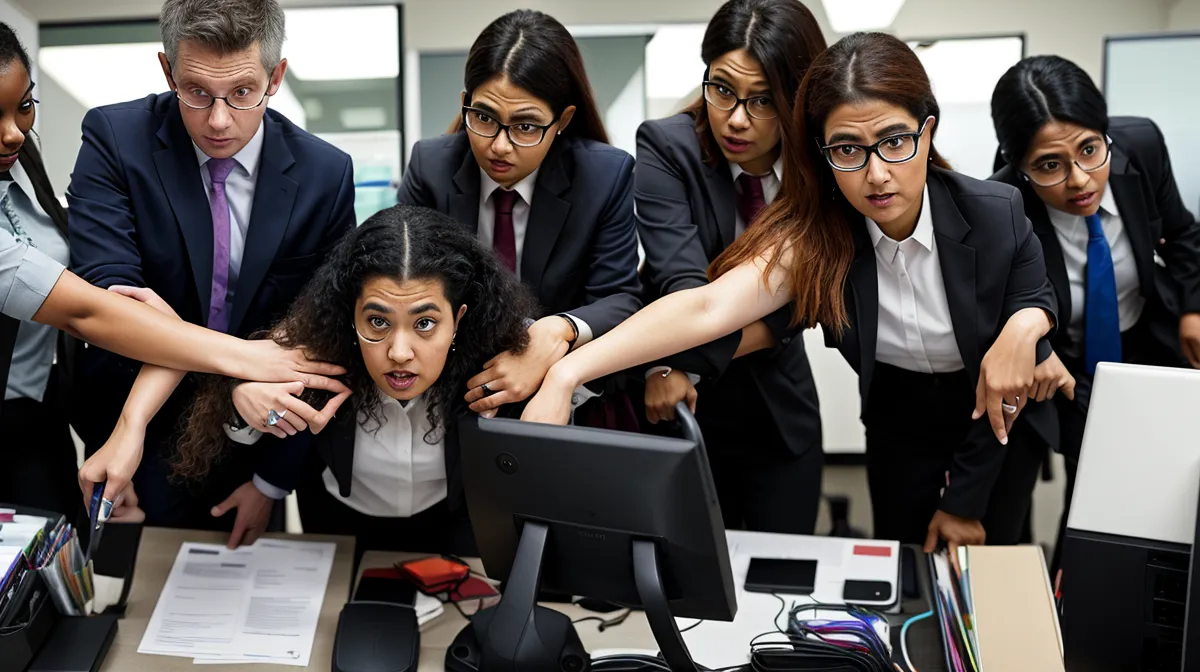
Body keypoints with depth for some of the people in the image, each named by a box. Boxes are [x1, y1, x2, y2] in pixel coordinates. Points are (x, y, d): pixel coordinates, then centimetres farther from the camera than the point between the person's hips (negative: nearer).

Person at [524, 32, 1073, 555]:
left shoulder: (998, 214, -26)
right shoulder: (816, 238, -25)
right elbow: (709, 307, -39)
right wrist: (566, 374, -55)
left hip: (1001, 418, -1)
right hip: (899, 423, 1)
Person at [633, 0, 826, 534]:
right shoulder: (667, 146, -16)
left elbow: (791, 306, -15)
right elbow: (682, 284, -27)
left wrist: (687, 360, -26)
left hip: (781, 412, 2)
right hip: (685, 410, -2)